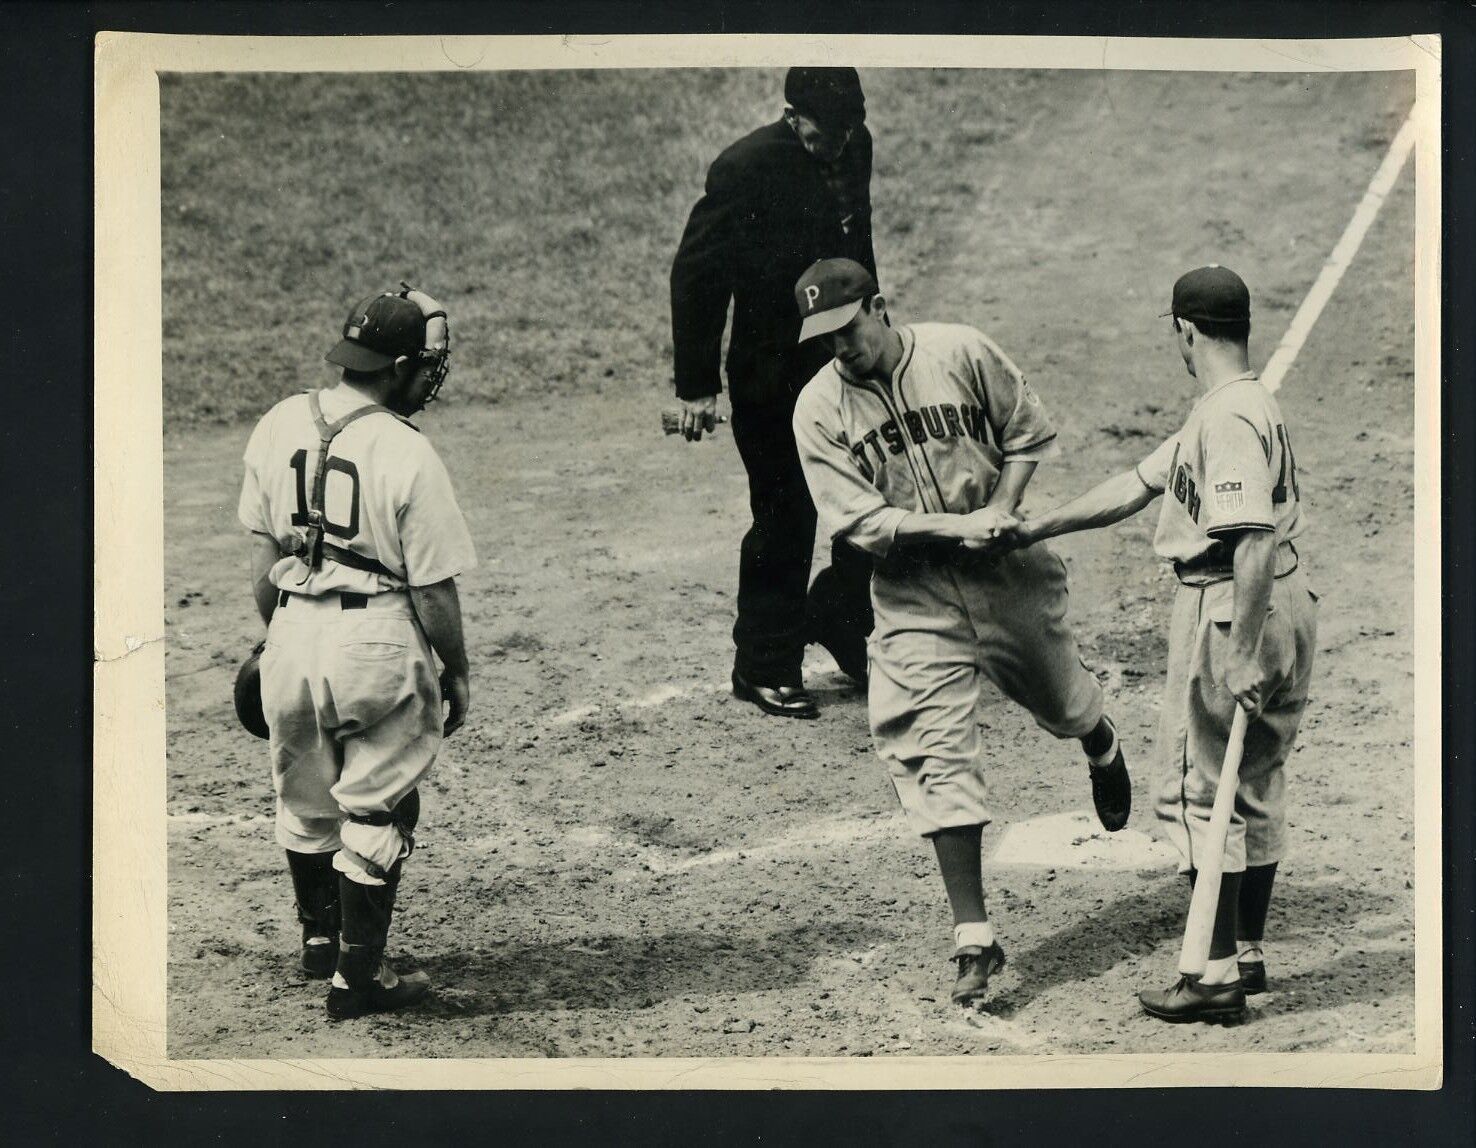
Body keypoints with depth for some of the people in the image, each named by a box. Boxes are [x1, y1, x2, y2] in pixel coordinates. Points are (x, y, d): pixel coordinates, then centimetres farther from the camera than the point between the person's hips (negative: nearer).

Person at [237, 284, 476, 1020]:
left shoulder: (280, 425, 0)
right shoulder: (408, 455, -16)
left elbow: (264, 554, 8)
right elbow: (433, 589, -12)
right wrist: (456, 671, 2)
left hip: (293, 632, 6)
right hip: (379, 643, -6)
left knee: (304, 799, 23)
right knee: (375, 813, 8)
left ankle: (318, 938, 43)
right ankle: (357, 977, 14)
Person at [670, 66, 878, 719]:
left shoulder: (855, 149, 2)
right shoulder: (747, 169, -19)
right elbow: (696, 274, -14)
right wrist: (697, 385, -13)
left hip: (846, 364, 7)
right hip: (773, 378, -6)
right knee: (784, 521, 1)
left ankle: (835, 620, 32)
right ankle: (764, 666, 17)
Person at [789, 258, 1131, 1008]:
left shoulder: (960, 354, -9)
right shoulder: (818, 411, -9)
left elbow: (1029, 434, 2)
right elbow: (859, 520, -14)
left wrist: (1000, 510, -13)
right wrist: (954, 526, -24)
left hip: (1009, 577, 1)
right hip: (914, 600, 0)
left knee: (1058, 700, 18)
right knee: (935, 755, -7)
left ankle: (1102, 749, 59)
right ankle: (973, 939, -3)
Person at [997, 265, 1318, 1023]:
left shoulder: (1228, 417, -19)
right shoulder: (1244, 405, 14)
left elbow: (1254, 536, -28)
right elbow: (1140, 483, 19)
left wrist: (1244, 652, -30)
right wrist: (1039, 528, 20)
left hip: (1231, 610, -10)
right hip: (1282, 603, 10)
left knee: (1197, 789, -2)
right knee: (1254, 786, 17)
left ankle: (1217, 974, 1)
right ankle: (1247, 953, 27)